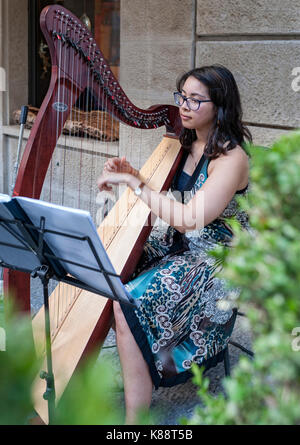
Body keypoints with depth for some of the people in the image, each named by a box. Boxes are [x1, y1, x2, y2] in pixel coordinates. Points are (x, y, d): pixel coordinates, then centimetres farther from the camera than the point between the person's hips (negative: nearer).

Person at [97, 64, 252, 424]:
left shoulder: (232, 158, -19)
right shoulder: (187, 144, 6)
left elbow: (190, 219, -28)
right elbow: (162, 193, 12)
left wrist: (132, 182, -24)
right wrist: (130, 173, -8)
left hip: (216, 261, -8)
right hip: (179, 246, 8)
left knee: (129, 304, -24)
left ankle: (135, 417, -13)